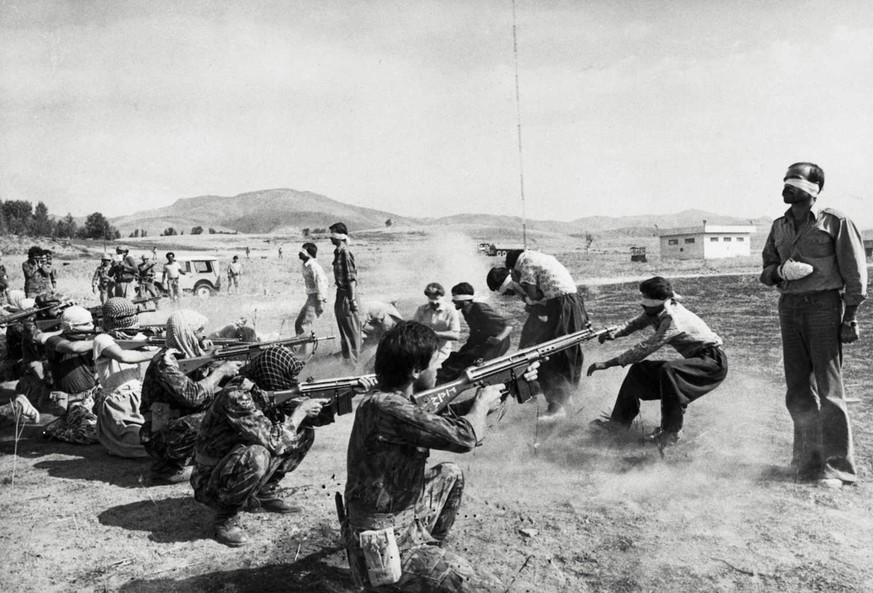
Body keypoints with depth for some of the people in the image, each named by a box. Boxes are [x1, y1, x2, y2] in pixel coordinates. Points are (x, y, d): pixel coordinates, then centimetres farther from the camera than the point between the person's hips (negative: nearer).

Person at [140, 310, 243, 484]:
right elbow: (193, 395, -28)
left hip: (183, 427, 8)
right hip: (160, 438, -8)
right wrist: (221, 371, -18)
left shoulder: (190, 355, 6)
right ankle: (167, 468, -11)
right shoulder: (164, 361, -19)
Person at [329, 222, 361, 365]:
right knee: (343, 325, 20)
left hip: (346, 294, -10)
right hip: (340, 292, 10)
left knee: (351, 328, 1)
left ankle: (353, 358, 12)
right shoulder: (338, 252, 9)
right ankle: (346, 354, 34)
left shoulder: (345, 253, -19)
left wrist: (352, 299, -22)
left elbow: (351, 278, -21)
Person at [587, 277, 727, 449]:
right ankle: (619, 421, 7)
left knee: (668, 370, -35)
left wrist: (607, 363, -32)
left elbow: (645, 348, -33)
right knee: (639, 369, 0)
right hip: (696, 360, 9)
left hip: (713, 362, -9)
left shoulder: (673, 320, -30)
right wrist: (615, 333, -22)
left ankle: (672, 432, -23)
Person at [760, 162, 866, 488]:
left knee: (828, 388, -3)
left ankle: (837, 466, 6)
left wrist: (851, 316, -10)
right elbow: (766, 271, 16)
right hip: (789, 308, 5)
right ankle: (808, 459, 21)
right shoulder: (779, 226, 13)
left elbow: (855, 270, -5)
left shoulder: (834, 221, -2)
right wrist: (781, 271, -8)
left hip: (824, 306, -5)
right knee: (797, 389, 9)